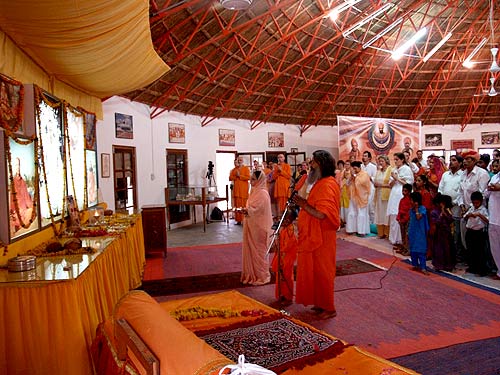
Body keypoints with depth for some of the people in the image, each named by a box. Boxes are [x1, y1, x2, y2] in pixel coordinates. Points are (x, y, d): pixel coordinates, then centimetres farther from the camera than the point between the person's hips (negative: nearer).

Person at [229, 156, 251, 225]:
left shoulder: (246, 168, 4)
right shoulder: (234, 169, 17)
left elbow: (248, 177, -8)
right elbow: (230, 178, 10)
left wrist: (240, 175, -11)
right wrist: (236, 176, -6)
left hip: (243, 189, -4)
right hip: (236, 189, 4)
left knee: (244, 204, -7)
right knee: (237, 205, 1)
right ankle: (238, 220, 4)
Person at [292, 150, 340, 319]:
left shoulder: (327, 185, -20)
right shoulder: (321, 183, 12)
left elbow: (321, 214, -27)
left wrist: (304, 205, -18)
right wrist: (304, 204, 4)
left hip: (322, 237, -10)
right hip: (315, 236, 10)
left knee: (323, 271, 2)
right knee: (317, 270, 17)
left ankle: (329, 308, 15)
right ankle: (321, 303, 29)